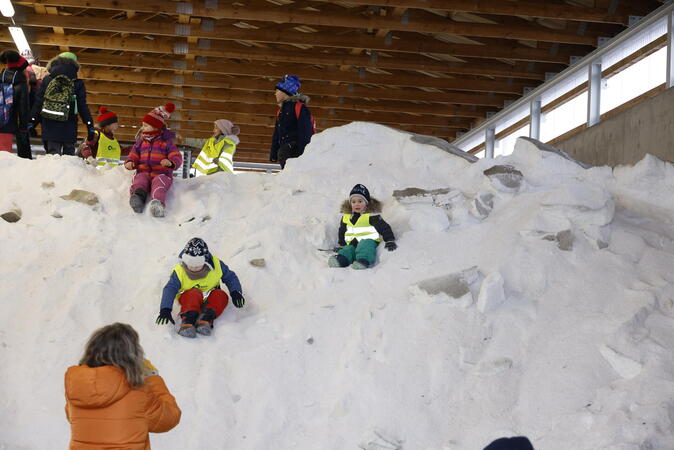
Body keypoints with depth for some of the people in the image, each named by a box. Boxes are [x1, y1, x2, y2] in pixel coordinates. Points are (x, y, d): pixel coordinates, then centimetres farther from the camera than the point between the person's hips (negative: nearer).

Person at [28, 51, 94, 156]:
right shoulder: (78, 84, 2)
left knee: (52, 153, 0)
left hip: (49, 125, 0)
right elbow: (82, 107, 0)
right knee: (69, 153, 9)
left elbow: (38, 102, 4)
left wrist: (32, 121, 9)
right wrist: (89, 125, 3)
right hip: (69, 127, 0)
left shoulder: (47, 80, 5)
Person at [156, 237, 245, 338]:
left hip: (208, 298, 2)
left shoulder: (216, 266, -11)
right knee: (194, 294, -37)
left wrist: (235, 292, -15)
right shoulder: (179, 272, -14)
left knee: (221, 296, -31)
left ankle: (205, 319, -43)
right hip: (188, 298, -2)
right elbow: (170, 288, -21)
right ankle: (188, 321, -48)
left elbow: (230, 277, 1)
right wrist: (165, 309, -34)